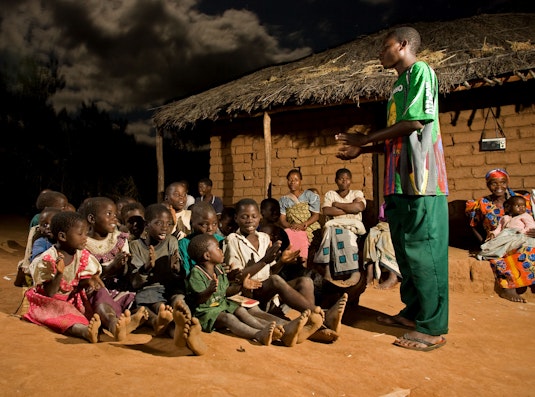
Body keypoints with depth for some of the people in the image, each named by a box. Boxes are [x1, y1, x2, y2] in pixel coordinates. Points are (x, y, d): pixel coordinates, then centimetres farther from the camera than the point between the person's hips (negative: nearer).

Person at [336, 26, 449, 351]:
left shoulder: (420, 71, -3)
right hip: (400, 181, 9)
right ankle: (414, 312, 24)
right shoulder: (400, 84, 24)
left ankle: (433, 328, 1)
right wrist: (362, 150, 18)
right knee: (405, 248, 13)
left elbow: (415, 122, -15)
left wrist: (366, 138, -8)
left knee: (422, 250, -7)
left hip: (421, 178, -9)